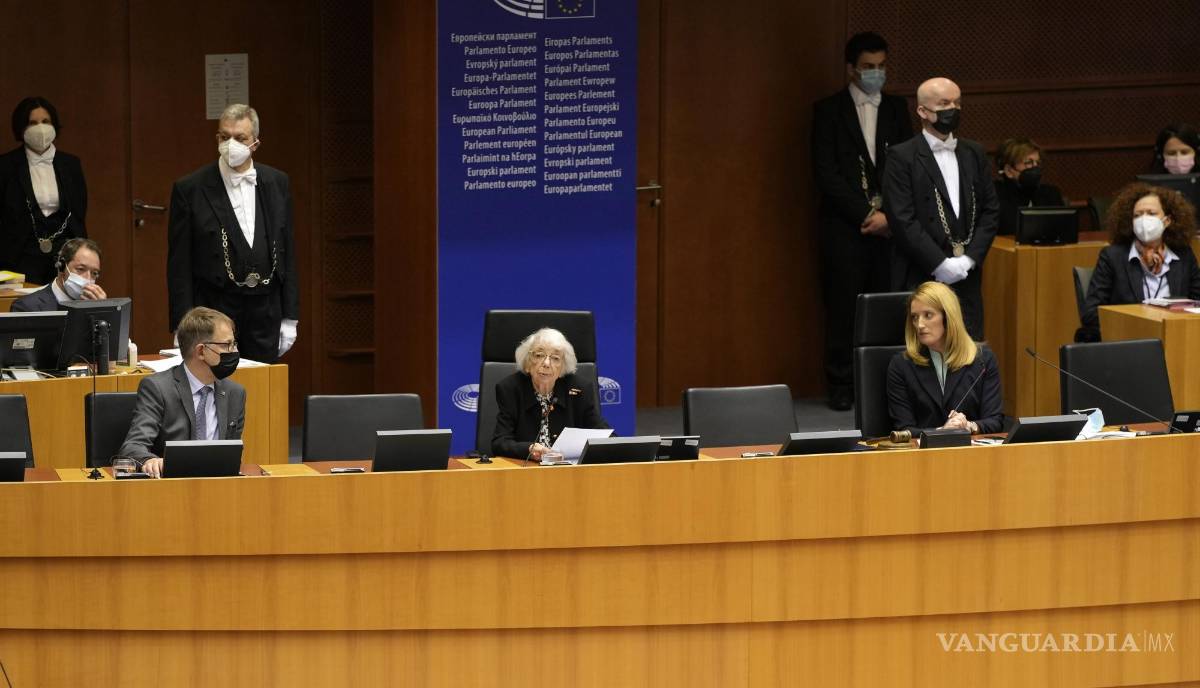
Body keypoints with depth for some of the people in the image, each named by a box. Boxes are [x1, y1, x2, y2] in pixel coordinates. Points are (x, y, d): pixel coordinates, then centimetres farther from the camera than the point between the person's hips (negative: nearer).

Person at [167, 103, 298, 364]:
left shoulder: (277, 183, 8)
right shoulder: (190, 189, -3)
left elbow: (287, 252, 11)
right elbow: (179, 265, -4)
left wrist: (290, 317, 7)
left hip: (265, 313, 3)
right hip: (214, 311, -3)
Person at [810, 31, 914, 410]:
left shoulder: (896, 108, 12)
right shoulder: (828, 110, 1)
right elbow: (826, 173, -5)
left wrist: (889, 215, -6)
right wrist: (866, 214, -11)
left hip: (889, 225, 3)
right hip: (844, 225, -3)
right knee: (843, 308, -2)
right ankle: (841, 387, 4)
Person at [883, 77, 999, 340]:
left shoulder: (974, 154, 15)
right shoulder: (902, 158, -3)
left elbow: (990, 210, 12)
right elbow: (903, 220, -9)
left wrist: (970, 258, -2)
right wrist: (941, 265, -13)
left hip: (967, 279, 5)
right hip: (921, 278, -5)